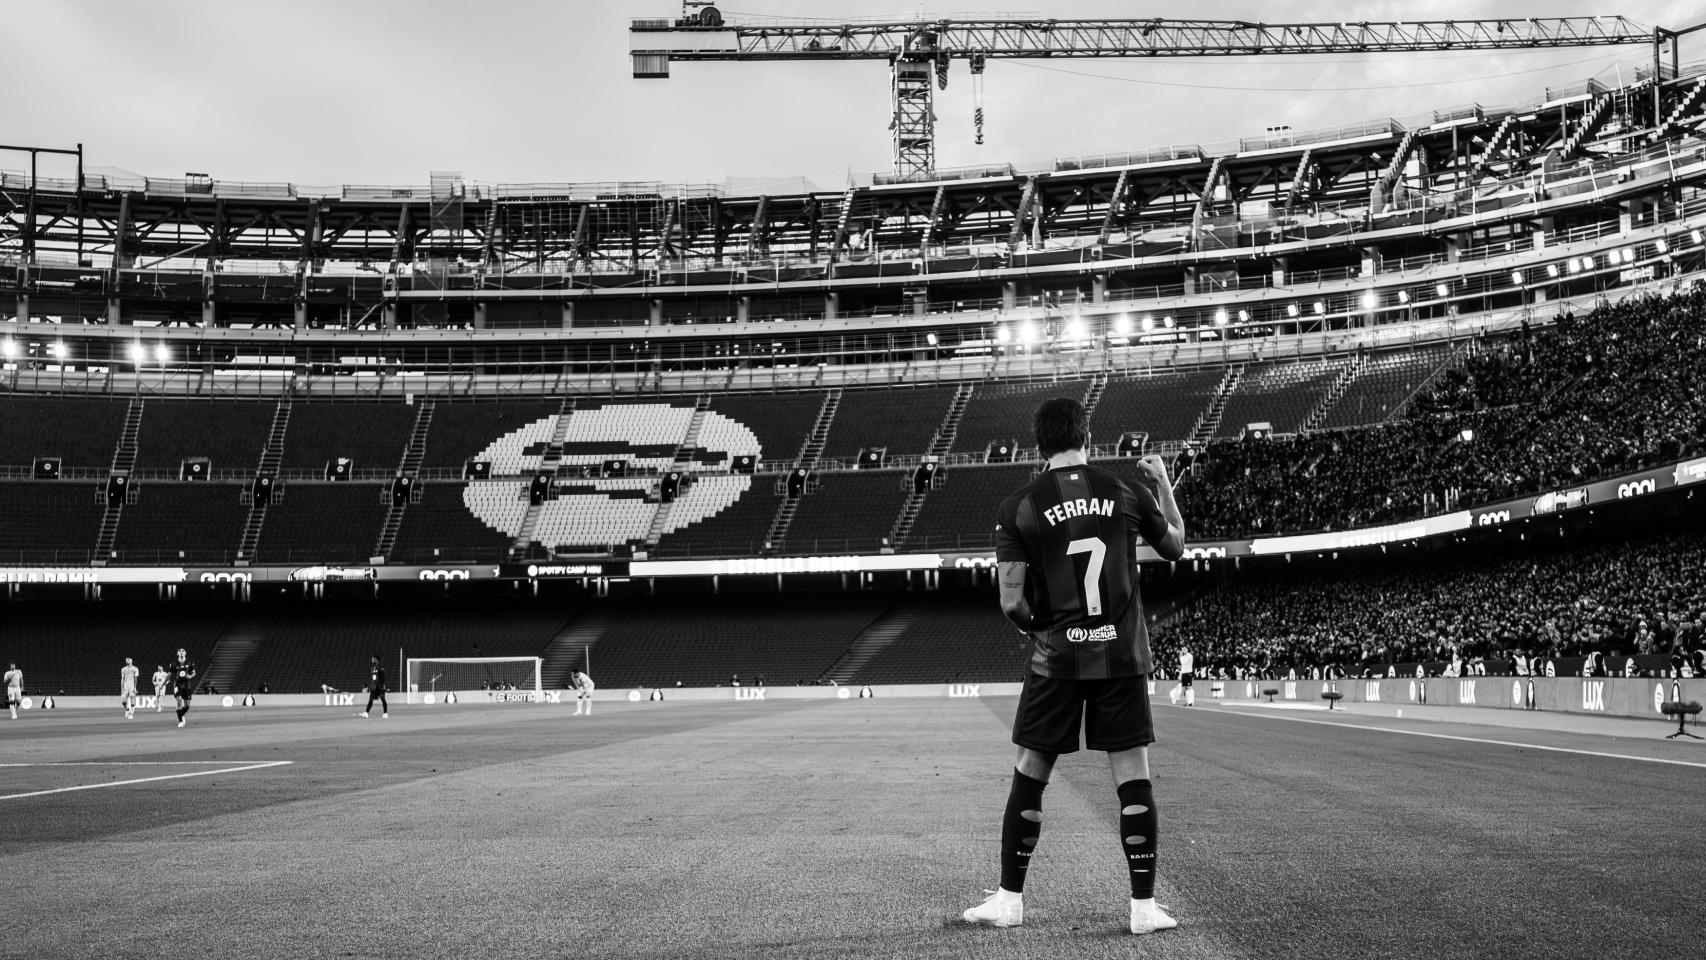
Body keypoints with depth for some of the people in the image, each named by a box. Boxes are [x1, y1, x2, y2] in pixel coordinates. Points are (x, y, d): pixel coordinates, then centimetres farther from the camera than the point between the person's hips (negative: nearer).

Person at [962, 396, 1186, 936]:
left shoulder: (1017, 508, -4)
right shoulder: (1128, 492, 1)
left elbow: (1012, 601, -8)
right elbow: (1175, 547, 18)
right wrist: (1163, 485, 30)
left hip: (1057, 659, -1)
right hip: (1123, 657, 1)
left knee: (1029, 776, 9)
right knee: (1133, 777, 5)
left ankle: (1010, 900, 15)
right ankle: (1144, 907, 7)